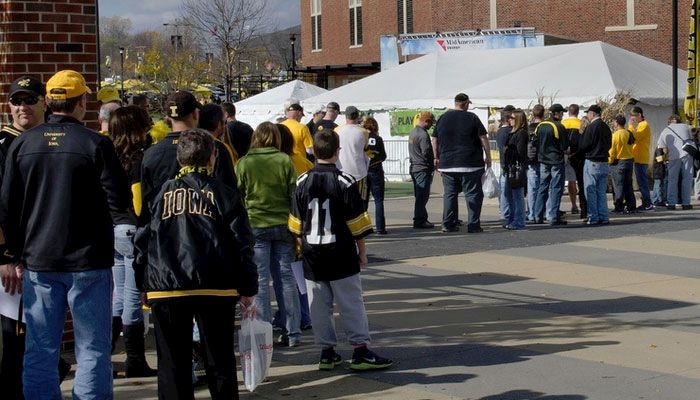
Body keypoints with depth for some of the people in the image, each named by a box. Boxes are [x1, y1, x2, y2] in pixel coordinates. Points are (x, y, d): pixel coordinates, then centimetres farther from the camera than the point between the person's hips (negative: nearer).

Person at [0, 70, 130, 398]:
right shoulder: (95, 144, -9)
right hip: (88, 261, -3)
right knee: (92, 349, 3)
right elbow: (120, 201, -9)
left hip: (38, 263, 4)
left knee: (40, 350, 10)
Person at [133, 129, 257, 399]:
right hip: (215, 287, -1)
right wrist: (247, 288, 7)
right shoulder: (223, 194, 5)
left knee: (172, 361, 6)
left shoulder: (162, 194, 9)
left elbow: (143, 242, 8)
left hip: (166, 288, 1)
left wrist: (144, 284, 16)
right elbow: (241, 243, 1)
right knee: (219, 359, 9)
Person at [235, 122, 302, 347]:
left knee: (260, 280, 3)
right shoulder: (284, 161, -1)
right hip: (283, 225, 2)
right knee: (287, 277, 7)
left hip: (255, 226, -2)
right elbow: (294, 193, 1)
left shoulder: (244, 163, -3)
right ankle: (293, 333, 9)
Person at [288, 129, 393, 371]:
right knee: (351, 303, 2)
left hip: (312, 255, 3)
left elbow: (296, 224, 7)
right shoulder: (345, 182, -10)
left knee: (319, 306, 9)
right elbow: (357, 223, -7)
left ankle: (327, 352, 13)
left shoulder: (302, 183, 2)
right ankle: (360, 351, 2)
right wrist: (362, 251, 4)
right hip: (341, 256, -3)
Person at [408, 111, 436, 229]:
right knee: (422, 196, -7)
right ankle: (419, 221, -7)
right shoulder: (423, 135, -16)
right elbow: (427, 153, -19)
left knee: (419, 196, 14)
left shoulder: (413, 132, 15)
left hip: (414, 168, 10)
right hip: (423, 169, -10)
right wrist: (433, 165, -3)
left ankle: (422, 219, 19)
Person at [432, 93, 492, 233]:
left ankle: (448, 224, 8)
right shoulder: (472, 118, -3)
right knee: (473, 194, 1)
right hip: (470, 164, -4)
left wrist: (436, 157, 21)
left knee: (449, 194, 10)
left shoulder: (443, 118, 8)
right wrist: (488, 157, 3)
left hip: (447, 164, 4)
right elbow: (483, 138, -4)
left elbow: (434, 140, 12)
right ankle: (473, 225, -2)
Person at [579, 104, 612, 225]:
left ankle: (593, 218, -2)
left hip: (592, 162, -7)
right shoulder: (606, 127, 10)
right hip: (604, 163, 7)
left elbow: (583, 146, -11)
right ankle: (603, 217, 10)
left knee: (590, 192, -1)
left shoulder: (591, 127, -13)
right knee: (601, 192, 11)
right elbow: (609, 145, 16)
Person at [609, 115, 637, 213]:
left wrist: (610, 161, -1)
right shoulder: (629, 134, 4)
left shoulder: (615, 135, -13)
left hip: (618, 162, -6)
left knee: (618, 186, -1)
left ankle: (619, 207, -2)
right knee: (628, 186, 11)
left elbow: (612, 151, -13)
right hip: (629, 161, 6)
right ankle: (631, 206, 12)